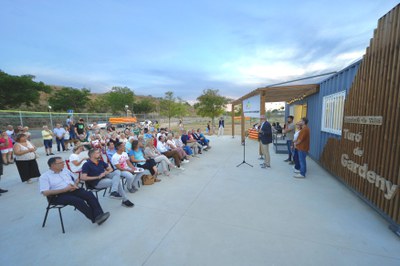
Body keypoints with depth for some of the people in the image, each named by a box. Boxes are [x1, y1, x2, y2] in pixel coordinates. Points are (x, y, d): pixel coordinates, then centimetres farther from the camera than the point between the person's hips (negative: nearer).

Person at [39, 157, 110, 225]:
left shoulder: (65, 170, 18)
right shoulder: (44, 176, 2)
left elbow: (76, 179, 25)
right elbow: (45, 193, -11)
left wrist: (75, 185, 1)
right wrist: (64, 189, -18)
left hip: (73, 190, 5)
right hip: (58, 196, -5)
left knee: (89, 194, -24)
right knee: (78, 200, -33)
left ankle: (99, 215, -31)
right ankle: (95, 218, -26)